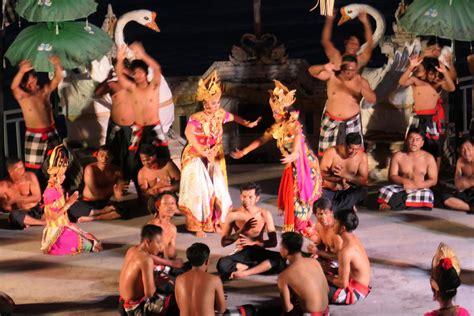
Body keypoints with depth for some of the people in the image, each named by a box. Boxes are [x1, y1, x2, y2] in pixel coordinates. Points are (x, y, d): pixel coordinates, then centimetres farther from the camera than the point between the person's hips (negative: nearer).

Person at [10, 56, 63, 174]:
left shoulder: (45, 91, 0)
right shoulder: (21, 96, -10)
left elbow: (58, 78, -9)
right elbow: (13, 86, -30)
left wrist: (57, 65, -32)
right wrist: (21, 71, -51)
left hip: (51, 132, 4)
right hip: (34, 135, -3)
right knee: (33, 170, -3)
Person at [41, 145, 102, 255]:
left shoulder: (58, 189, 9)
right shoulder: (50, 192, -21)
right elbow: (54, 216, -24)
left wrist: (68, 201, 6)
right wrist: (69, 203, -18)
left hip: (64, 226, 9)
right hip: (57, 231, -9)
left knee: (89, 239, 8)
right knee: (86, 245, -12)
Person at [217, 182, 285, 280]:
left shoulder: (265, 215, -6)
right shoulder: (233, 215, -7)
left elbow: (273, 242, -5)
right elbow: (223, 242, -8)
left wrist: (253, 242, -21)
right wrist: (243, 230, -21)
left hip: (259, 253, 0)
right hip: (242, 254, 0)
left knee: (280, 260, -33)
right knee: (222, 264, -34)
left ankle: (244, 273, -26)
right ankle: (260, 268, -20)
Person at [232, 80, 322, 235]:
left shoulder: (294, 124, -19)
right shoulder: (277, 128, 4)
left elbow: (298, 138, -39)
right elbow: (261, 140, 14)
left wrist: (294, 154, -58)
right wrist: (243, 152, 12)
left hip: (305, 164, -7)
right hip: (292, 165, 7)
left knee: (301, 195, -5)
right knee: (290, 194, 8)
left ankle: (303, 226, 5)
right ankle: (292, 225, 20)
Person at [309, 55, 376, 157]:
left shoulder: (361, 81, -10)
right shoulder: (332, 76, -11)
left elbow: (372, 100, -20)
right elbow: (312, 70, -21)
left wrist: (362, 88, -40)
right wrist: (324, 67, -44)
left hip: (352, 122, -1)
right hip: (331, 121, 1)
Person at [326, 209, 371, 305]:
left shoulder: (346, 250, -28)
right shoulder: (353, 238, 1)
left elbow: (342, 283, -24)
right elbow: (338, 257, 18)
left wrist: (327, 277, -7)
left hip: (354, 292, -10)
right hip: (361, 286, 10)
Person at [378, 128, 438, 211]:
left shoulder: (429, 158, 1)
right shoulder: (398, 156, 3)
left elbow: (433, 180, -1)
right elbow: (392, 176, 1)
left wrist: (416, 185, -17)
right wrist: (405, 181, -20)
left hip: (420, 189, 0)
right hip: (401, 188, 0)